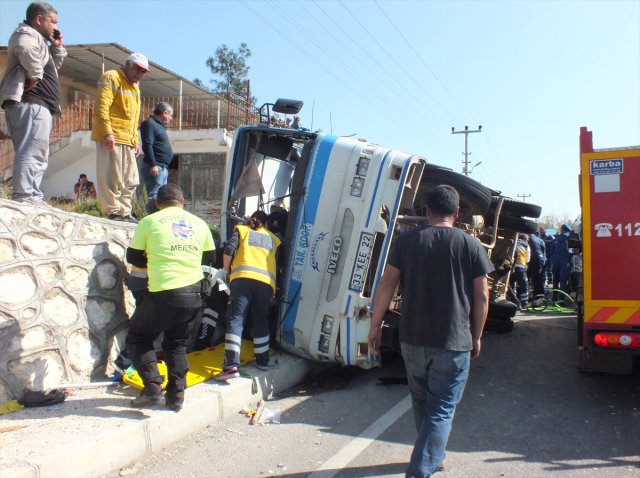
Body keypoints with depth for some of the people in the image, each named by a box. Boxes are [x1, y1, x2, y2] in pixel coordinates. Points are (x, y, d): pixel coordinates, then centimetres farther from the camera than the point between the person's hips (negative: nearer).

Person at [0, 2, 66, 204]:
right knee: (32, 153, -19)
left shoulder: (36, 38, 28)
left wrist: (57, 47, 22)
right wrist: (34, 75, -19)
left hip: (36, 105, 11)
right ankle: (25, 199, -24)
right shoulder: (27, 33, -3)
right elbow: (25, 49, -28)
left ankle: (31, 201, 12)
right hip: (30, 103, -11)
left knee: (37, 155, 11)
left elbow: (54, 66, 35)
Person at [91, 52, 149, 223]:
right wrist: (107, 133, -23)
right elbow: (101, 107, -14)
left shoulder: (135, 87, 25)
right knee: (112, 178, -8)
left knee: (131, 180, 8)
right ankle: (113, 213, -4)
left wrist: (135, 140, 17)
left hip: (127, 141, 9)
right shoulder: (112, 78, -2)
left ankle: (125, 213, 14)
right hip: (111, 138, -9)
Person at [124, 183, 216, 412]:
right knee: (177, 344, 21)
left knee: (137, 338, 16)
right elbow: (210, 258, 19)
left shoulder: (149, 221, 1)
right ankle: (176, 395, 16)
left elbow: (133, 258, 9)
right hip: (194, 293, 4)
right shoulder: (199, 223, 10)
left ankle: (153, 387, 4)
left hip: (163, 294, -4)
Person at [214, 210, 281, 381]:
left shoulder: (241, 229, 20)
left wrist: (226, 270, 19)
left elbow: (229, 250, 5)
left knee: (236, 320, -8)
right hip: (266, 281, 3)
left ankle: (231, 366, -18)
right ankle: (262, 360, 24)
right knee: (261, 322, 17)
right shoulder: (273, 238, 28)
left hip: (243, 277, -3)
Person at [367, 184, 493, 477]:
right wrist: (476, 337, 10)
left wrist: (376, 325, 3)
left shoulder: (407, 241, 0)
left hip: (413, 340, 3)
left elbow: (386, 284, -4)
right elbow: (481, 296, -1)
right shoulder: (470, 245, -2)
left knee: (421, 403, 22)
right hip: (454, 343, -2)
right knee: (441, 410, 5)